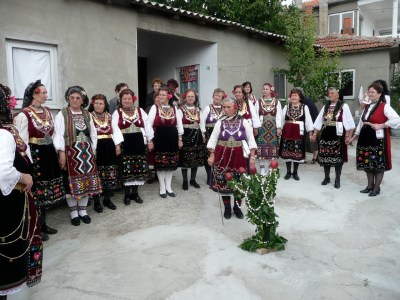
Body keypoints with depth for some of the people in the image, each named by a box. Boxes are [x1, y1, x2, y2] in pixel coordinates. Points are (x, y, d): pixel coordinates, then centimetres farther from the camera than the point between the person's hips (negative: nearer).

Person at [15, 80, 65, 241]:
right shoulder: (24, 115, -12)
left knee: (47, 190, 13)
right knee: (36, 190, 2)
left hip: (48, 154, 7)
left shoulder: (48, 111, 9)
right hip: (34, 154, -7)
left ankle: (43, 223, 28)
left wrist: (56, 151, 11)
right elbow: (23, 140, -14)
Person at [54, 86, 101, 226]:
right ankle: (74, 212, 17)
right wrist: (61, 152, -18)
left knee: (87, 180, 7)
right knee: (71, 182, 1)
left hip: (86, 152, 5)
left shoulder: (87, 114, 11)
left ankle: (82, 210, 21)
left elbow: (93, 133, 14)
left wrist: (93, 149, 8)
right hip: (70, 152, -4)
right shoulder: (62, 114, -4)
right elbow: (59, 134, -11)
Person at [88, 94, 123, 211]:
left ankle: (107, 199, 22)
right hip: (95, 148, -5)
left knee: (109, 175, 9)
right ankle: (96, 201, 12)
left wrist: (117, 145, 2)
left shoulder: (109, 117, 13)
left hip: (109, 148, 5)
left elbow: (116, 131, 12)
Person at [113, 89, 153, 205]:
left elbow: (147, 126, 8)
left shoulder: (140, 111, 8)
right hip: (124, 144, -2)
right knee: (126, 170, 2)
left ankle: (135, 192, 21)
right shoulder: (117, 113, 2)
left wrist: (150, 140, 3)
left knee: (139, 168, 6)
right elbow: (114, 129, -4)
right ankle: (127, 194, 16)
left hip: (138, 143, 2)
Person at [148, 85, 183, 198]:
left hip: (172, 138, 3)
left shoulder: (174, 108, 7)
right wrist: (150, 140, -8)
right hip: (159, 138, -3)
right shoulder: (154, 108, -2)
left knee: (171, 163, 8)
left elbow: (179, 124, 10)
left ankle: (168, 186, 21)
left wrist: (180, 139, 7)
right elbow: (149, 125, -4)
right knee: (160, 164, 2)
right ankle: (162, 188, 16)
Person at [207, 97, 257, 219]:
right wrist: (212, 155, -3)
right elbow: (213, 140, 5)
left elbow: (251, 140, 0)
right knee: (223, 182, 5)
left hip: (239, 157, -1)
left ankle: (237, 207, 24)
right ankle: (227, 207, 22)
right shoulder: (220, 122, 3)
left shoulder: (244, 122, -1)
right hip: (223, 156, 1)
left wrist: (252, 157, -6)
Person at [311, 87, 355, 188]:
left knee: (337, 157, 3)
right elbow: (319, 121, 11)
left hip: (337, 135, -5)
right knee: (325, 156, 9)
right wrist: (314, 134, 7)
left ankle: (337, 179, 14)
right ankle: (326, 177, 24)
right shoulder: (325, 106, 11)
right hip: (326, 134, 5)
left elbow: (349, 122, -8)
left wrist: (348, 136, -13)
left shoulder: (344, 106, -4)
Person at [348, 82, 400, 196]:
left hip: (378, 139, -7)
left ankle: (377, 188, 14)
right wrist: (354, 137, 16)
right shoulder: (367, 107, 13)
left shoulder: (384, 106, -10)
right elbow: (361, 124, 18)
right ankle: (370, 186, 24)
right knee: (367, 163, 11)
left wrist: (380, 126, -21)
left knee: (378, 164, 3)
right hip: (366, 138, 7)